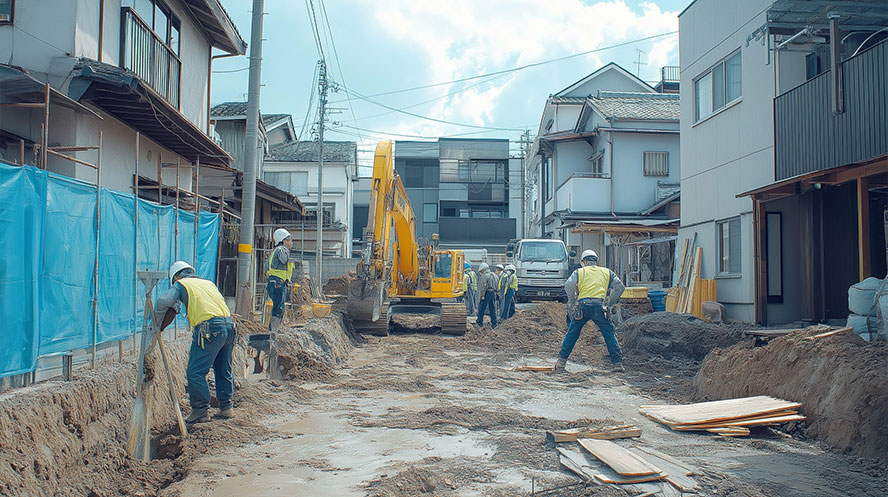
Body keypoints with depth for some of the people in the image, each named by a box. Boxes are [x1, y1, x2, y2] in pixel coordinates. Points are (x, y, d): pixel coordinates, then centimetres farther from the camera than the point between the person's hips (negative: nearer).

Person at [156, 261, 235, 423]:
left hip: (210, 328, -7)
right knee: (224, 370, 18)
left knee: (195, 372, 1)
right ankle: (226, 407, 23)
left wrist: (158, 318, 13)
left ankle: (200, 411, 3)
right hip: (229, 324, 7)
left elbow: (163, 301, -3)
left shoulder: (181, 284, 10)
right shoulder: (208, 282, 29)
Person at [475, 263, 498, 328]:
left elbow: (483, 286, -16)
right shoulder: (494, 275, 16)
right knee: (493, 309, 10)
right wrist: (495, 292, 16)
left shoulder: (484, 276, -9)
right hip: (493, 293, 7)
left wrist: (482, 295, -14)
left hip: (487, 293, -7)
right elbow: (497, 285, 15)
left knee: (481, 309, 0)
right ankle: (494, 324, 11)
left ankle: (480, 323, 1)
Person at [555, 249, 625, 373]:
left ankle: (561, 363, 9)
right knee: (609, 334, 9)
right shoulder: (607, 272, 23)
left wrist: (573, 302, 9)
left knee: (571, 334, 10)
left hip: (582, 305, 0)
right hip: (600, 305, 0)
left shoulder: (579, 272, 18)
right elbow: (620, 287, 12)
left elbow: (568, 285, 0)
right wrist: (609, 303, 15)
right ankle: (617, 363, 3)